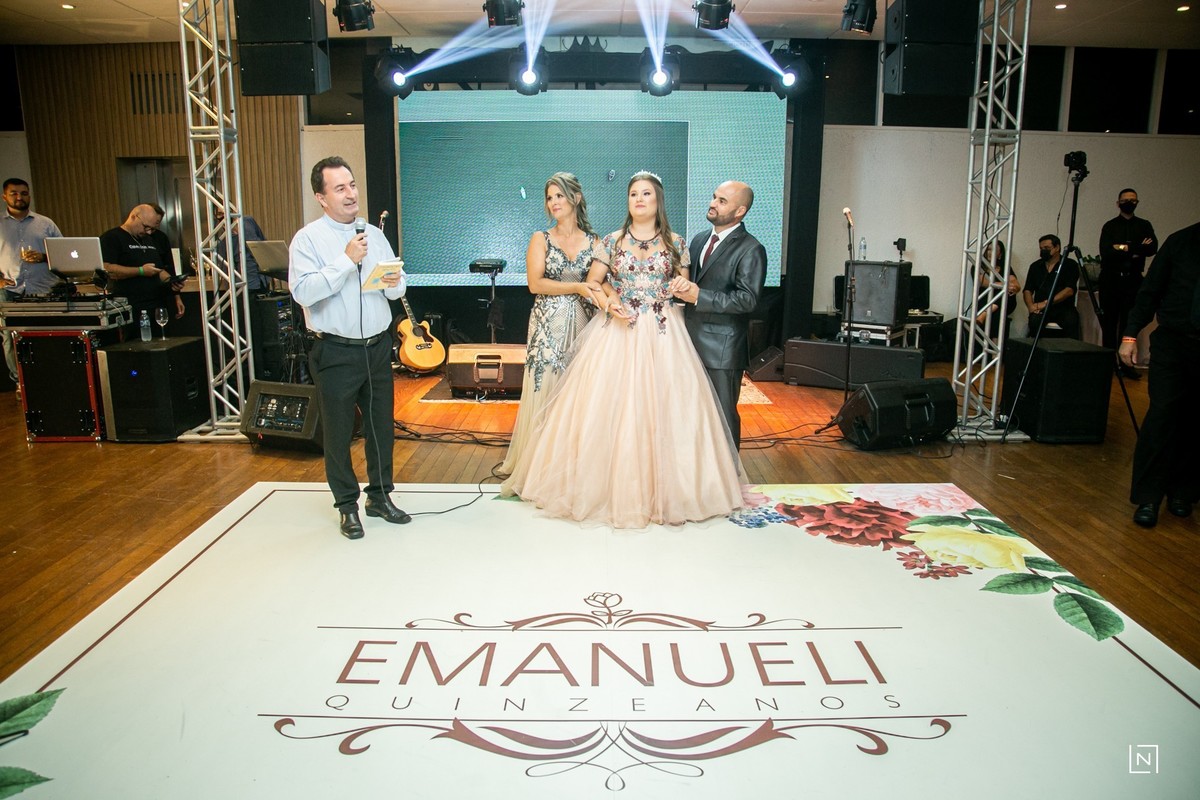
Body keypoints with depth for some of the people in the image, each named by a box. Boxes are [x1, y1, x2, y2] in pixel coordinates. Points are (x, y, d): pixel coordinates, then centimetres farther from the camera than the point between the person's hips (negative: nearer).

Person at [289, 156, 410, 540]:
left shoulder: (374, 234, 9)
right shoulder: (308, 239, -7)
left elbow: (397, 287, 11)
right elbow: (303, 291, -20)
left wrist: (394, 283, -12)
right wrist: (347, 260, -23)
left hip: (378, 346, 5)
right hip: (336, 352, -5)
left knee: (382, 426, 13)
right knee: (339, 432, 6)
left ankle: (380, 496, 29)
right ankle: (347, 506, 22)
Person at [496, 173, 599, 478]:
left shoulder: (594, 242, 9)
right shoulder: (540, 239, 4)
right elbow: (535, 283, -9)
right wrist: (578, 287, -16)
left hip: (582, 325, 2)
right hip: (548, 324, -1)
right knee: (543, 390, 1)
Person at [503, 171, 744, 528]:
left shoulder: (676, 242, 7)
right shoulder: (612, 241, 6)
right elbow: (592, 282, 7)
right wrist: (609, 305, -10)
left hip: (663, 335, 0)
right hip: (618, 332, 0)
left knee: (664, 406, -2)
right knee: (611, 407, -2)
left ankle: (663, 489, 11)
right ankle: (610, 485, 10)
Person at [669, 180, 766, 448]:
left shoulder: (750, 250, -10)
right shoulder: (699, 240, 13)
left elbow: (748, 299, -19)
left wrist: (698, 295, -24)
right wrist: (680, 284, -7)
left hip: (721, 349, -7)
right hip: (691, 342, 7)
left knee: (723, 415, 3)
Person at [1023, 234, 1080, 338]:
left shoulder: (1070, 265, 6)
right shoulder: (1035, 266, 17)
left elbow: (1069, 290, -6)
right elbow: (1027, 290, 12)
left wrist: (1046, 303, -15)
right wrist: (1031, 306, -9)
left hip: (1063, 307, -2)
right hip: (1041, 309, 2)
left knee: (1071, 321, -34)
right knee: (1035, 320, -32)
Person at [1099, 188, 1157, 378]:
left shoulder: (1144, 225, 12)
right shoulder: (1110, 226, 7)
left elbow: (1152, 248, -3)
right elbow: (1105, 252, -7)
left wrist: (1125, 248, -12)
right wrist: (1137, 250, -9)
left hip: (1133, 280, 1)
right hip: (1110, 280, -1)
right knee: (1109, 323, -2)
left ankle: (1126, 365, 0)